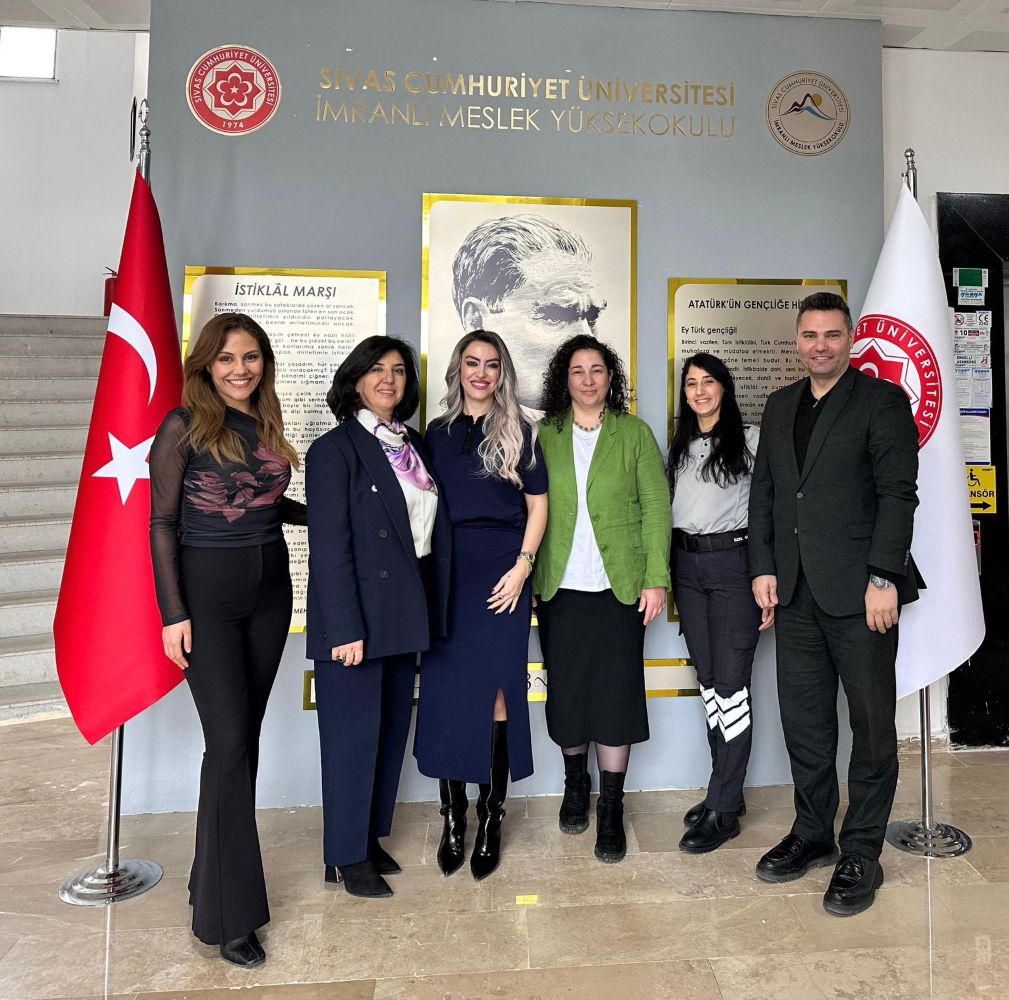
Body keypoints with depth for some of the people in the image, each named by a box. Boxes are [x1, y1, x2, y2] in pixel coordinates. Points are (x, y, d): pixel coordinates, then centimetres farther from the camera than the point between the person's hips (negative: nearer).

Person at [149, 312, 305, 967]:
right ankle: (228, 912, 7)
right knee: (229, 742, -6)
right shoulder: (184, 427, -7)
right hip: (208, 590, -5)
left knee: (246, 735, 11)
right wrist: (173, 612, -11)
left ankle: (225, 868, 29)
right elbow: (162, 522, -7)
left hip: (270, 587, 5)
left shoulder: (268, 427, 9)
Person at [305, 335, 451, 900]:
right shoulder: (336, 448, -9)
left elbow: (432, 531, 11)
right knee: (354, 734, 4)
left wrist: (428, 612, 7)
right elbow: (329, 545, -14)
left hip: (405, 615, 7)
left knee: (392, 730, 15)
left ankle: (370, 837, 33)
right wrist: (345, 629, -18)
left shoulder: (414, 445, 11)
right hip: (357, 616, -7)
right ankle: (347, 857, 22)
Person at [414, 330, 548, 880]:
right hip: (446, 572, 2)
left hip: (503, 570, -2)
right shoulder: (437, 432, 13)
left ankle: (490, 819, 14)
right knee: (445, 691, 2)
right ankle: (452, 815, 16)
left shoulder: (519, 431, 6)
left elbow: (537, 504, 5)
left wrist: (523, 565, -8)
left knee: (496, 689, 0)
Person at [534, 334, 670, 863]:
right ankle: (575, 784, 33)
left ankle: (611, 807, 16)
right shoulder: (544, 436, 7)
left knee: (616, 693, 1)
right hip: (559, 586, 1)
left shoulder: (635, 434, 5)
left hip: (619, 585, -1)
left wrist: (656, 578, -6)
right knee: (565, 690, 9)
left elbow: (656, 507, 1)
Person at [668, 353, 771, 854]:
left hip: (733, 563, -5)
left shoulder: (750, 440, -1)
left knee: (730, 686, -4)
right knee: (709, 683, 11)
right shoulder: (679, 446, 14)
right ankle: (727, 792, 25)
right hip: (685, 567, 6)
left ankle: (722, 811, 6)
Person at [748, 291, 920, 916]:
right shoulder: (780, 406, 15)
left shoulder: (882, 401, -2)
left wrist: (884, 578, -15)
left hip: (859, 590, -5)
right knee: (804, 721, 12)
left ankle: (862, 853, 20)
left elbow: (898, 494, -9)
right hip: (796, 591, 5)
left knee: (872, 724, 5)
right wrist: (764, 567, 5)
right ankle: (813, 834, 29)